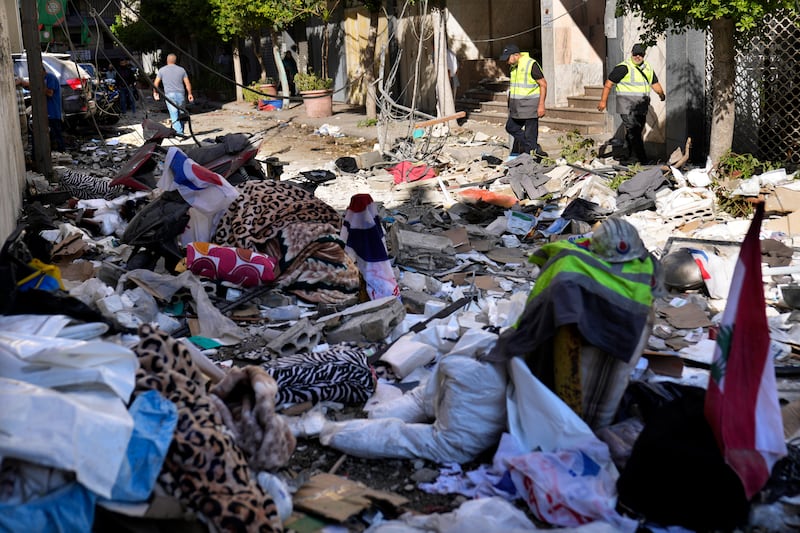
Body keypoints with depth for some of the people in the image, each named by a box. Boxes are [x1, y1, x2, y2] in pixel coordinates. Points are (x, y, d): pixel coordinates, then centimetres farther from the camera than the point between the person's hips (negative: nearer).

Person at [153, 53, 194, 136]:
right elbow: (187, 83, 7)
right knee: (181, 114, 13)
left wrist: (155, 92, 21)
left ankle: (179, 132, -14)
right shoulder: (181, 69, 7)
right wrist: (190, 94, 19)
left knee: (174, 115, -5)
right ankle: (181, 130, 17)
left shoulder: (162, 70, 4)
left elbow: (156, 83, 5)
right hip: (180, 95, 2)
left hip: (170, 95, -2)